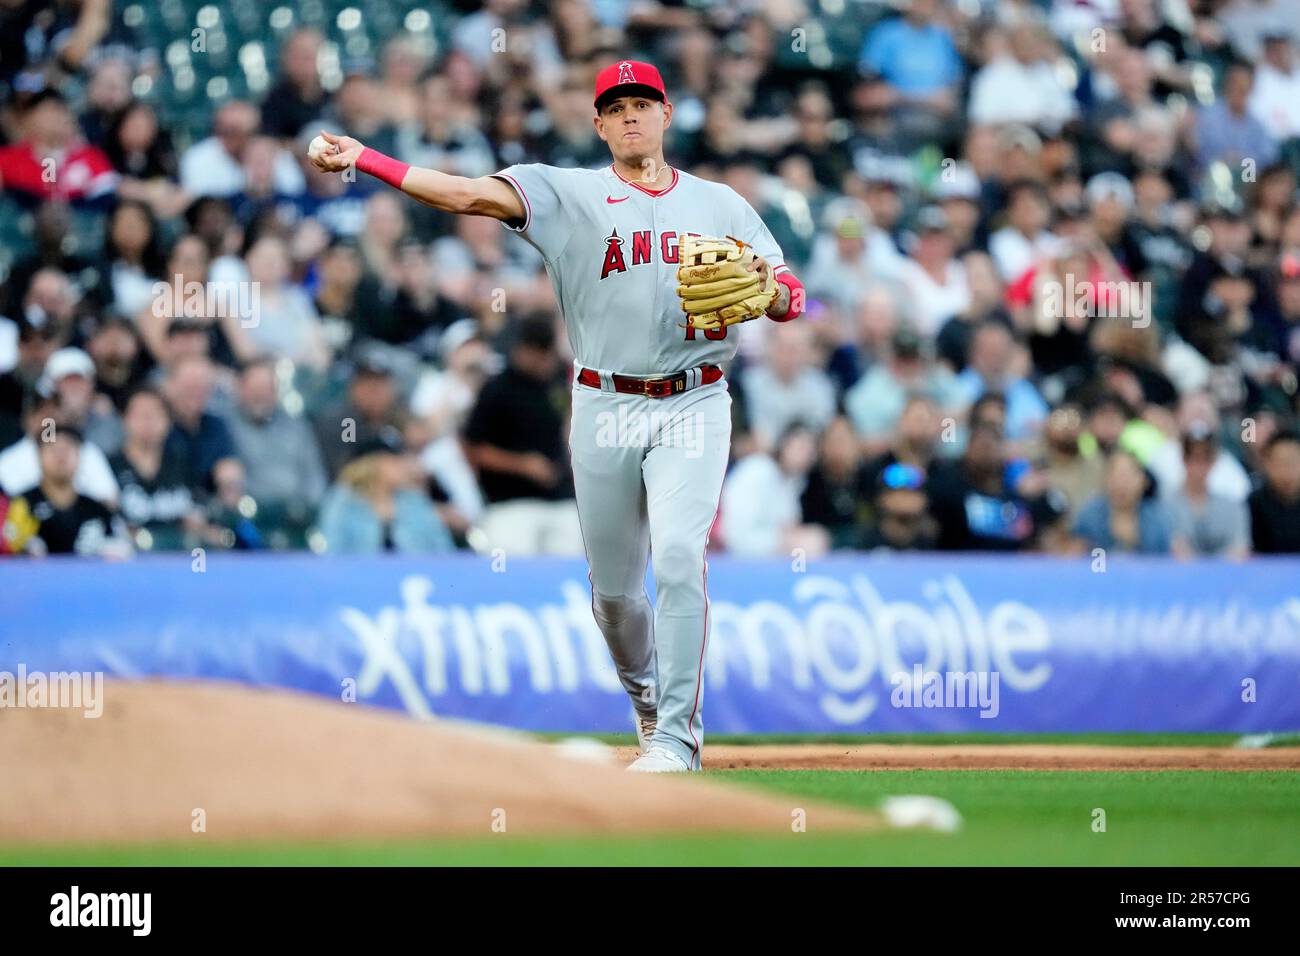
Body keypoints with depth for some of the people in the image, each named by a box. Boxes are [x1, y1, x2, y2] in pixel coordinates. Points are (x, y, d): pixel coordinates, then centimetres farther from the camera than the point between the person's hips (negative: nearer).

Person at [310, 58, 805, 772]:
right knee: (612, 584, 7)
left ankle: (677, 736, -14)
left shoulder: (720, 204, 10)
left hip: (692, 406, -1)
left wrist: (768, 288, -18)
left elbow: (791, 299, 7)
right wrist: (364, 159, -22)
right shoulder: (569, 194, 4)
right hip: (604, 408, 1)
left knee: (679, 554, -18)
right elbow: (468, 195, -9)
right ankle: (647, 698, 35)